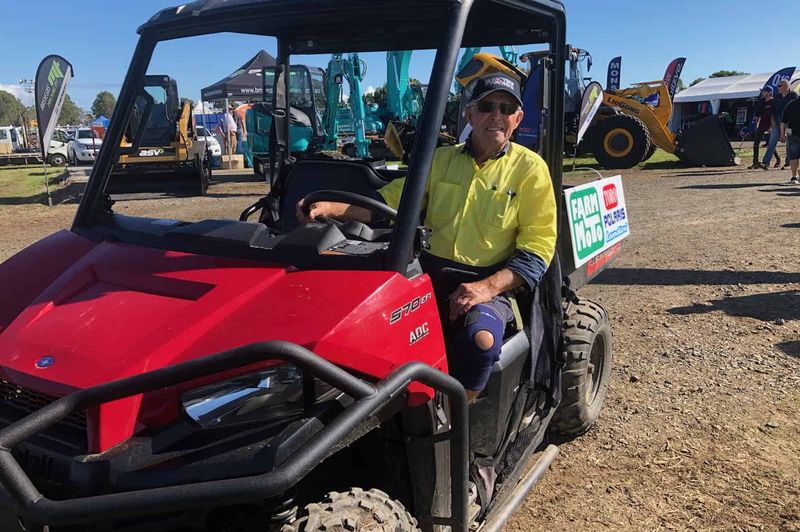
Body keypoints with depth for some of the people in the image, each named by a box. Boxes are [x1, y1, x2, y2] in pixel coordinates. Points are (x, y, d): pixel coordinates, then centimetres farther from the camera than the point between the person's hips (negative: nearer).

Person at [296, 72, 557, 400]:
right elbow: (390, 201, 9)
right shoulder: (441, 159, 16)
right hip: (429, 274, 3)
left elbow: (537, 247, -2)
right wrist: (332, 207, -9)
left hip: (488, 286, -3)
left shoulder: (530, 168, 4)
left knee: (481, 338, -34)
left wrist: (489, 287, -18)